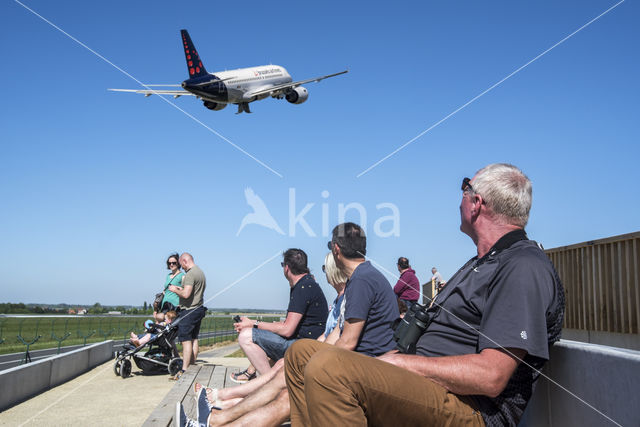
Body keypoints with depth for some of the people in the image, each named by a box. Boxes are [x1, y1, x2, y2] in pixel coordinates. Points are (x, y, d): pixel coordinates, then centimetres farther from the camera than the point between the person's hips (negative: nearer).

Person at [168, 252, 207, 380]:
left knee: (186, 340, -9)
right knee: (194, 339, 13)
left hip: (189, 311, -10)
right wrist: (180, 289, 20)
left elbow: (186, 294, -25)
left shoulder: (190, 274, -16)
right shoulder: (201, 272, 16)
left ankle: (184, 371, -11)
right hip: (199, 309, 10)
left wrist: (175, 289, -8)